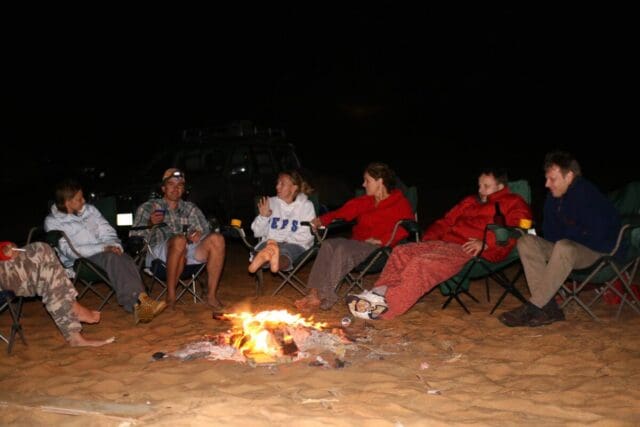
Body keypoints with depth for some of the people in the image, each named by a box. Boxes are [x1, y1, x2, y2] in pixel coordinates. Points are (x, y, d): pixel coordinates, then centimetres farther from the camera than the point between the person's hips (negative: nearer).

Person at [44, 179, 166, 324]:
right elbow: (70, 250, -12)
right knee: (112, 258, -36)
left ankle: (137, 305, -50)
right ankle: (141, 300, -50)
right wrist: (102, 248, -20)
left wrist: (114, 246, -8)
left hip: (104, 252, 5)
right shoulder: (52, 222, -1)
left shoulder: (90, 209, 17)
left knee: (125, 259, -31)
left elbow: (108, 232, 17)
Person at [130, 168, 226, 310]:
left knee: (217, 239, -25)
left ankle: (211, 295, -23)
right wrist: (150, 224, -16)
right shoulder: (148, 207, 16)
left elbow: (205, 230, 16)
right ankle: (170, 296, -28)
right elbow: (134, 236, 4)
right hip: (159, 253, -3)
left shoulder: (191, 209, 25)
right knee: (179, 240, -38)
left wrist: (199, 234, -8)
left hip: (187, 251, 3)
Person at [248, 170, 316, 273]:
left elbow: (306, 237, -2)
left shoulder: (306, 206, 8)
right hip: (269, 242, 3)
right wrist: (263, 217, -3)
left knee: (284, 251, -39)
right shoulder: (271, 202, 16)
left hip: (295, 245, -3)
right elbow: (257, 233, 15)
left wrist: (281, 240, -12)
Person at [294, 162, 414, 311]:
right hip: (356, 242, 7)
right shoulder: (365, 201, 22)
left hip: (377, 248, -6)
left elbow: (405, 228, -10)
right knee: (328, 244, -22)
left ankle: (325, 298, -35)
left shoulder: (400, 203, 2)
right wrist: (322, 220, 1)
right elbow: (346, 210, 16)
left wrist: (380, 240, -17)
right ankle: (315, 292, -31)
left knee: (343, 249, -32)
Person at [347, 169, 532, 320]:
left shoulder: (513, 203, 10)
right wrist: (429, 237, 15)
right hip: (445, 243, 8)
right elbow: (446, 221, 35)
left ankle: (385, 306, -38)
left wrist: (485, 242, -19)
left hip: (472, 251, -8)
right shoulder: (470, 201, 32)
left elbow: (517, 230, -7)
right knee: (402, 251, -13)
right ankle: (380, 294, -28)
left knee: (422, 262, -30)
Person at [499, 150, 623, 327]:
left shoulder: (589, 195, -19)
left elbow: (596, 237, -24)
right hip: (569, 247, 8)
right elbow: (550, 233, 14)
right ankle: (548, 308, -24)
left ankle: (532, 308, -35)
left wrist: (564, 234, -10)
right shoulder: (554, 197, 3)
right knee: (526, 242, -11)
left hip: (597, 252, -8)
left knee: (564, 247, -38)